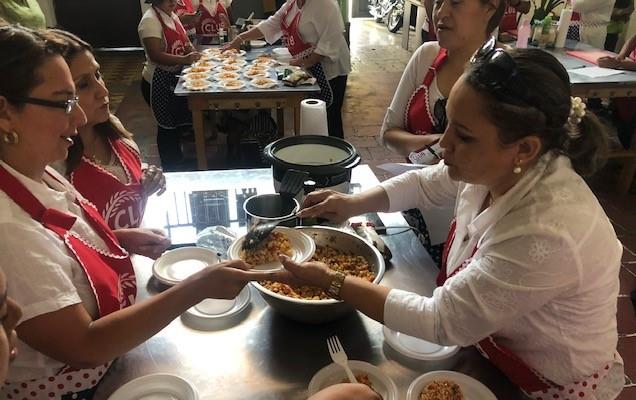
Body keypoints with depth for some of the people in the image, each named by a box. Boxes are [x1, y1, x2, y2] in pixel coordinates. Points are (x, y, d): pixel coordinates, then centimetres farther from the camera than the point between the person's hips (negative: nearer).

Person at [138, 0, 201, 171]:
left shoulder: (171, 15, 8)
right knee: (167, 127, 4)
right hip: (159, 82, -9)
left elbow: (183, 40, 15)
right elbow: (156, 56, -25)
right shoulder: (150, 20, -18)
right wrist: (184, 59, -34)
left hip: (175, 77, 9)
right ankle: (171, 170, 20)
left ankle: (178, 164, 36)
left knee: (177, 123, 19)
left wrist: (191, 50, -7)